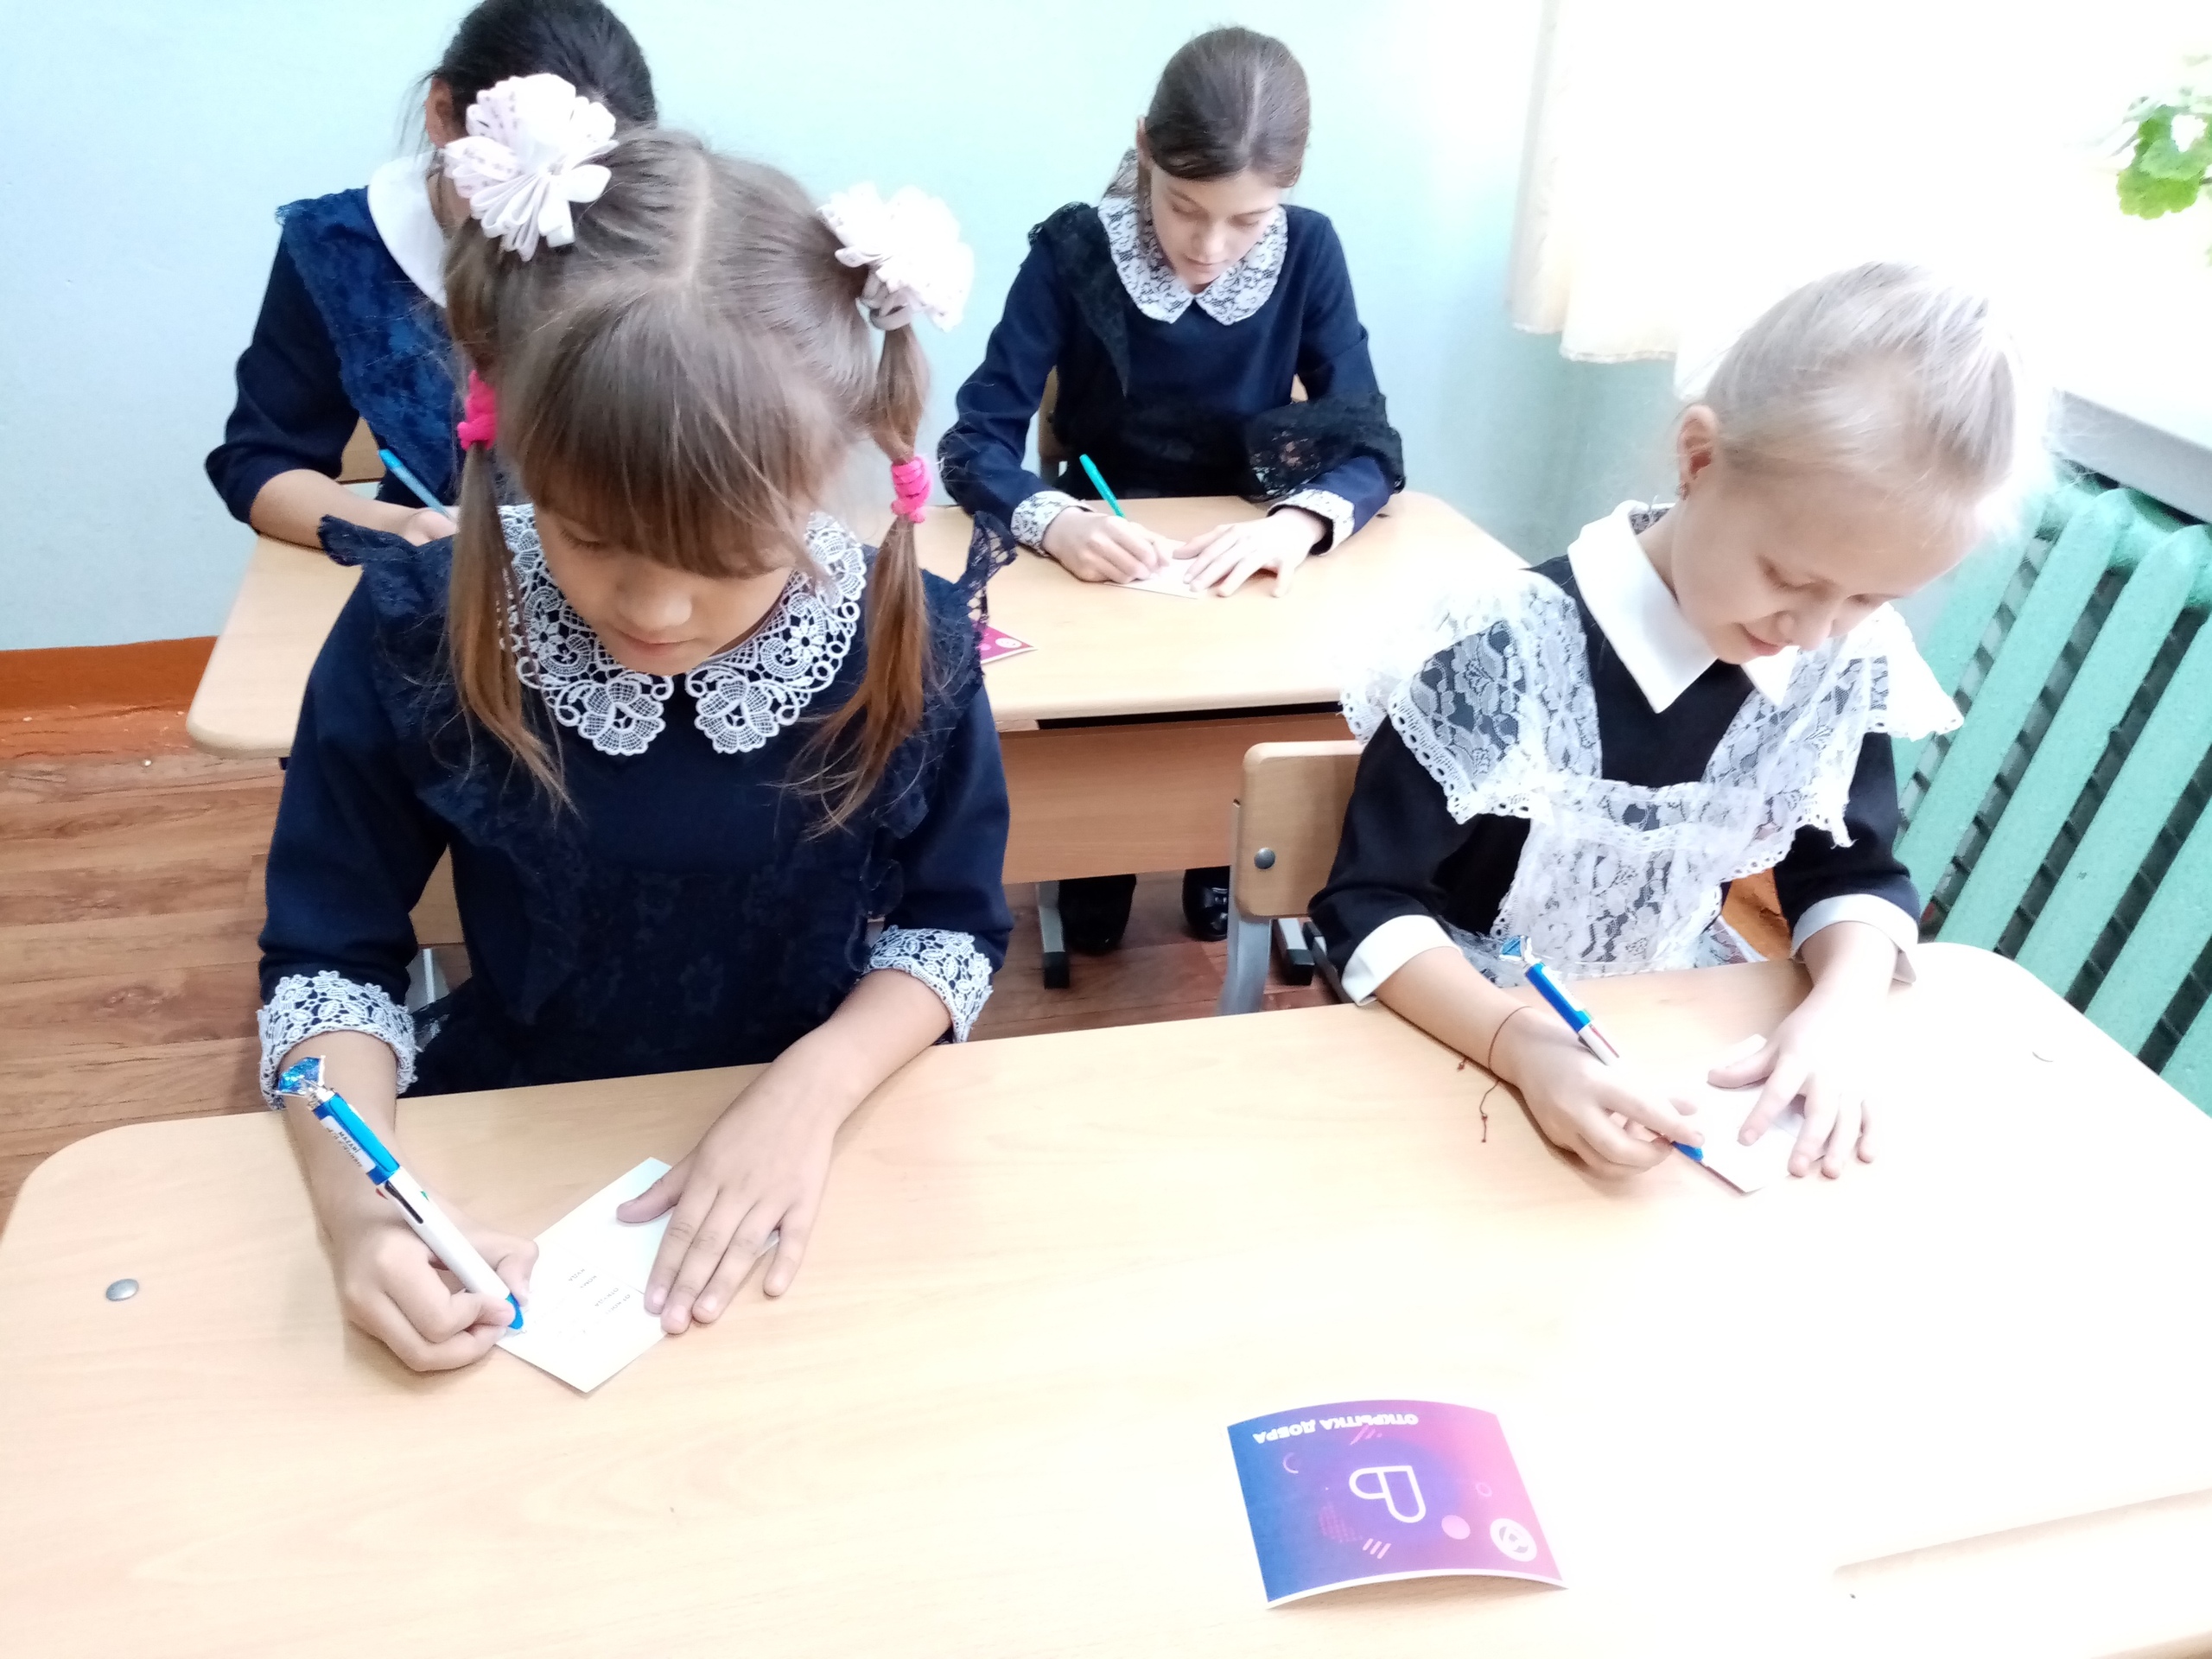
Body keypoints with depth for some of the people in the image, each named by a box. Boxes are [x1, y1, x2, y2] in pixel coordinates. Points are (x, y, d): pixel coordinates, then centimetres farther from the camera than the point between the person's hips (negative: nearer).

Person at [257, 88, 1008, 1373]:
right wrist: (360, 1202, -22)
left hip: (808, 1155, 0)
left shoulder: (909, 640, -16)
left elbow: (953, 922, -5)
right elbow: (330, 953, -6)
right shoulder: (411, 638, -15)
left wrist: (815, 1086, -22)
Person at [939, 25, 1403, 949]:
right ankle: (1091, 885, 7)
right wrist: (1051, 519, -39)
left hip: (1244, 565, 1)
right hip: (1097, 557, -1)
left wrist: (1301, 519, -33)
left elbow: (1372, 446, -11)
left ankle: (1224, 869, 8)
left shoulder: (1308, 253, -8)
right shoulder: (1073, 252, -14)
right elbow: (974, 445, -17)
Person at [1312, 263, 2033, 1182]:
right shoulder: (1507, 655, -24)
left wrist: (1840, 1012, -16)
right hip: (1467, 1036, -3)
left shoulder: (1847, 668, -8)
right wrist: (1527, 1045, -35)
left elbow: (1852, 875, 4)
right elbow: (1371, 905, -20)